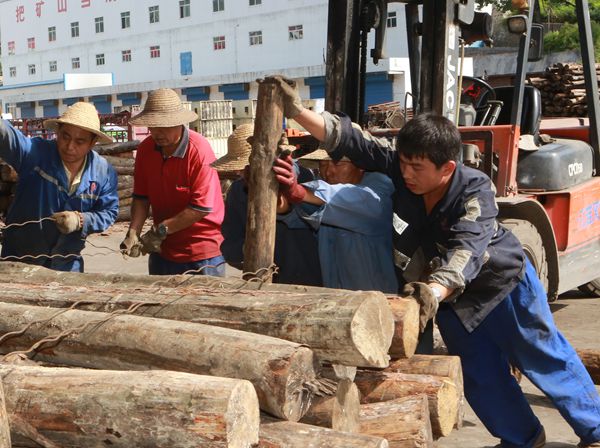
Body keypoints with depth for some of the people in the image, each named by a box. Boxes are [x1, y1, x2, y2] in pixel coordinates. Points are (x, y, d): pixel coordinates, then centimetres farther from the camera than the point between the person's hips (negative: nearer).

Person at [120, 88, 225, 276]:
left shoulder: (199, 151, -19)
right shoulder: (145, 149, -1)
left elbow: (202, 207, -22)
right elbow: (141, 197, 3)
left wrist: (161, 230, -19)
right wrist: (133, 232, -12)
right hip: (162, 250, 6)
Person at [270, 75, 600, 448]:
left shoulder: (475, 189, -34)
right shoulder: (398, 167, -21)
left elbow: (465, 251, -48)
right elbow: (349, 139, -22)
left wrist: (434, 291, -65)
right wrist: (298, 111, -34)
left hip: (503, 281, -4)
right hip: (451, 295, 5)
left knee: (546, 358, 11)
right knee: (480, 375, 9)